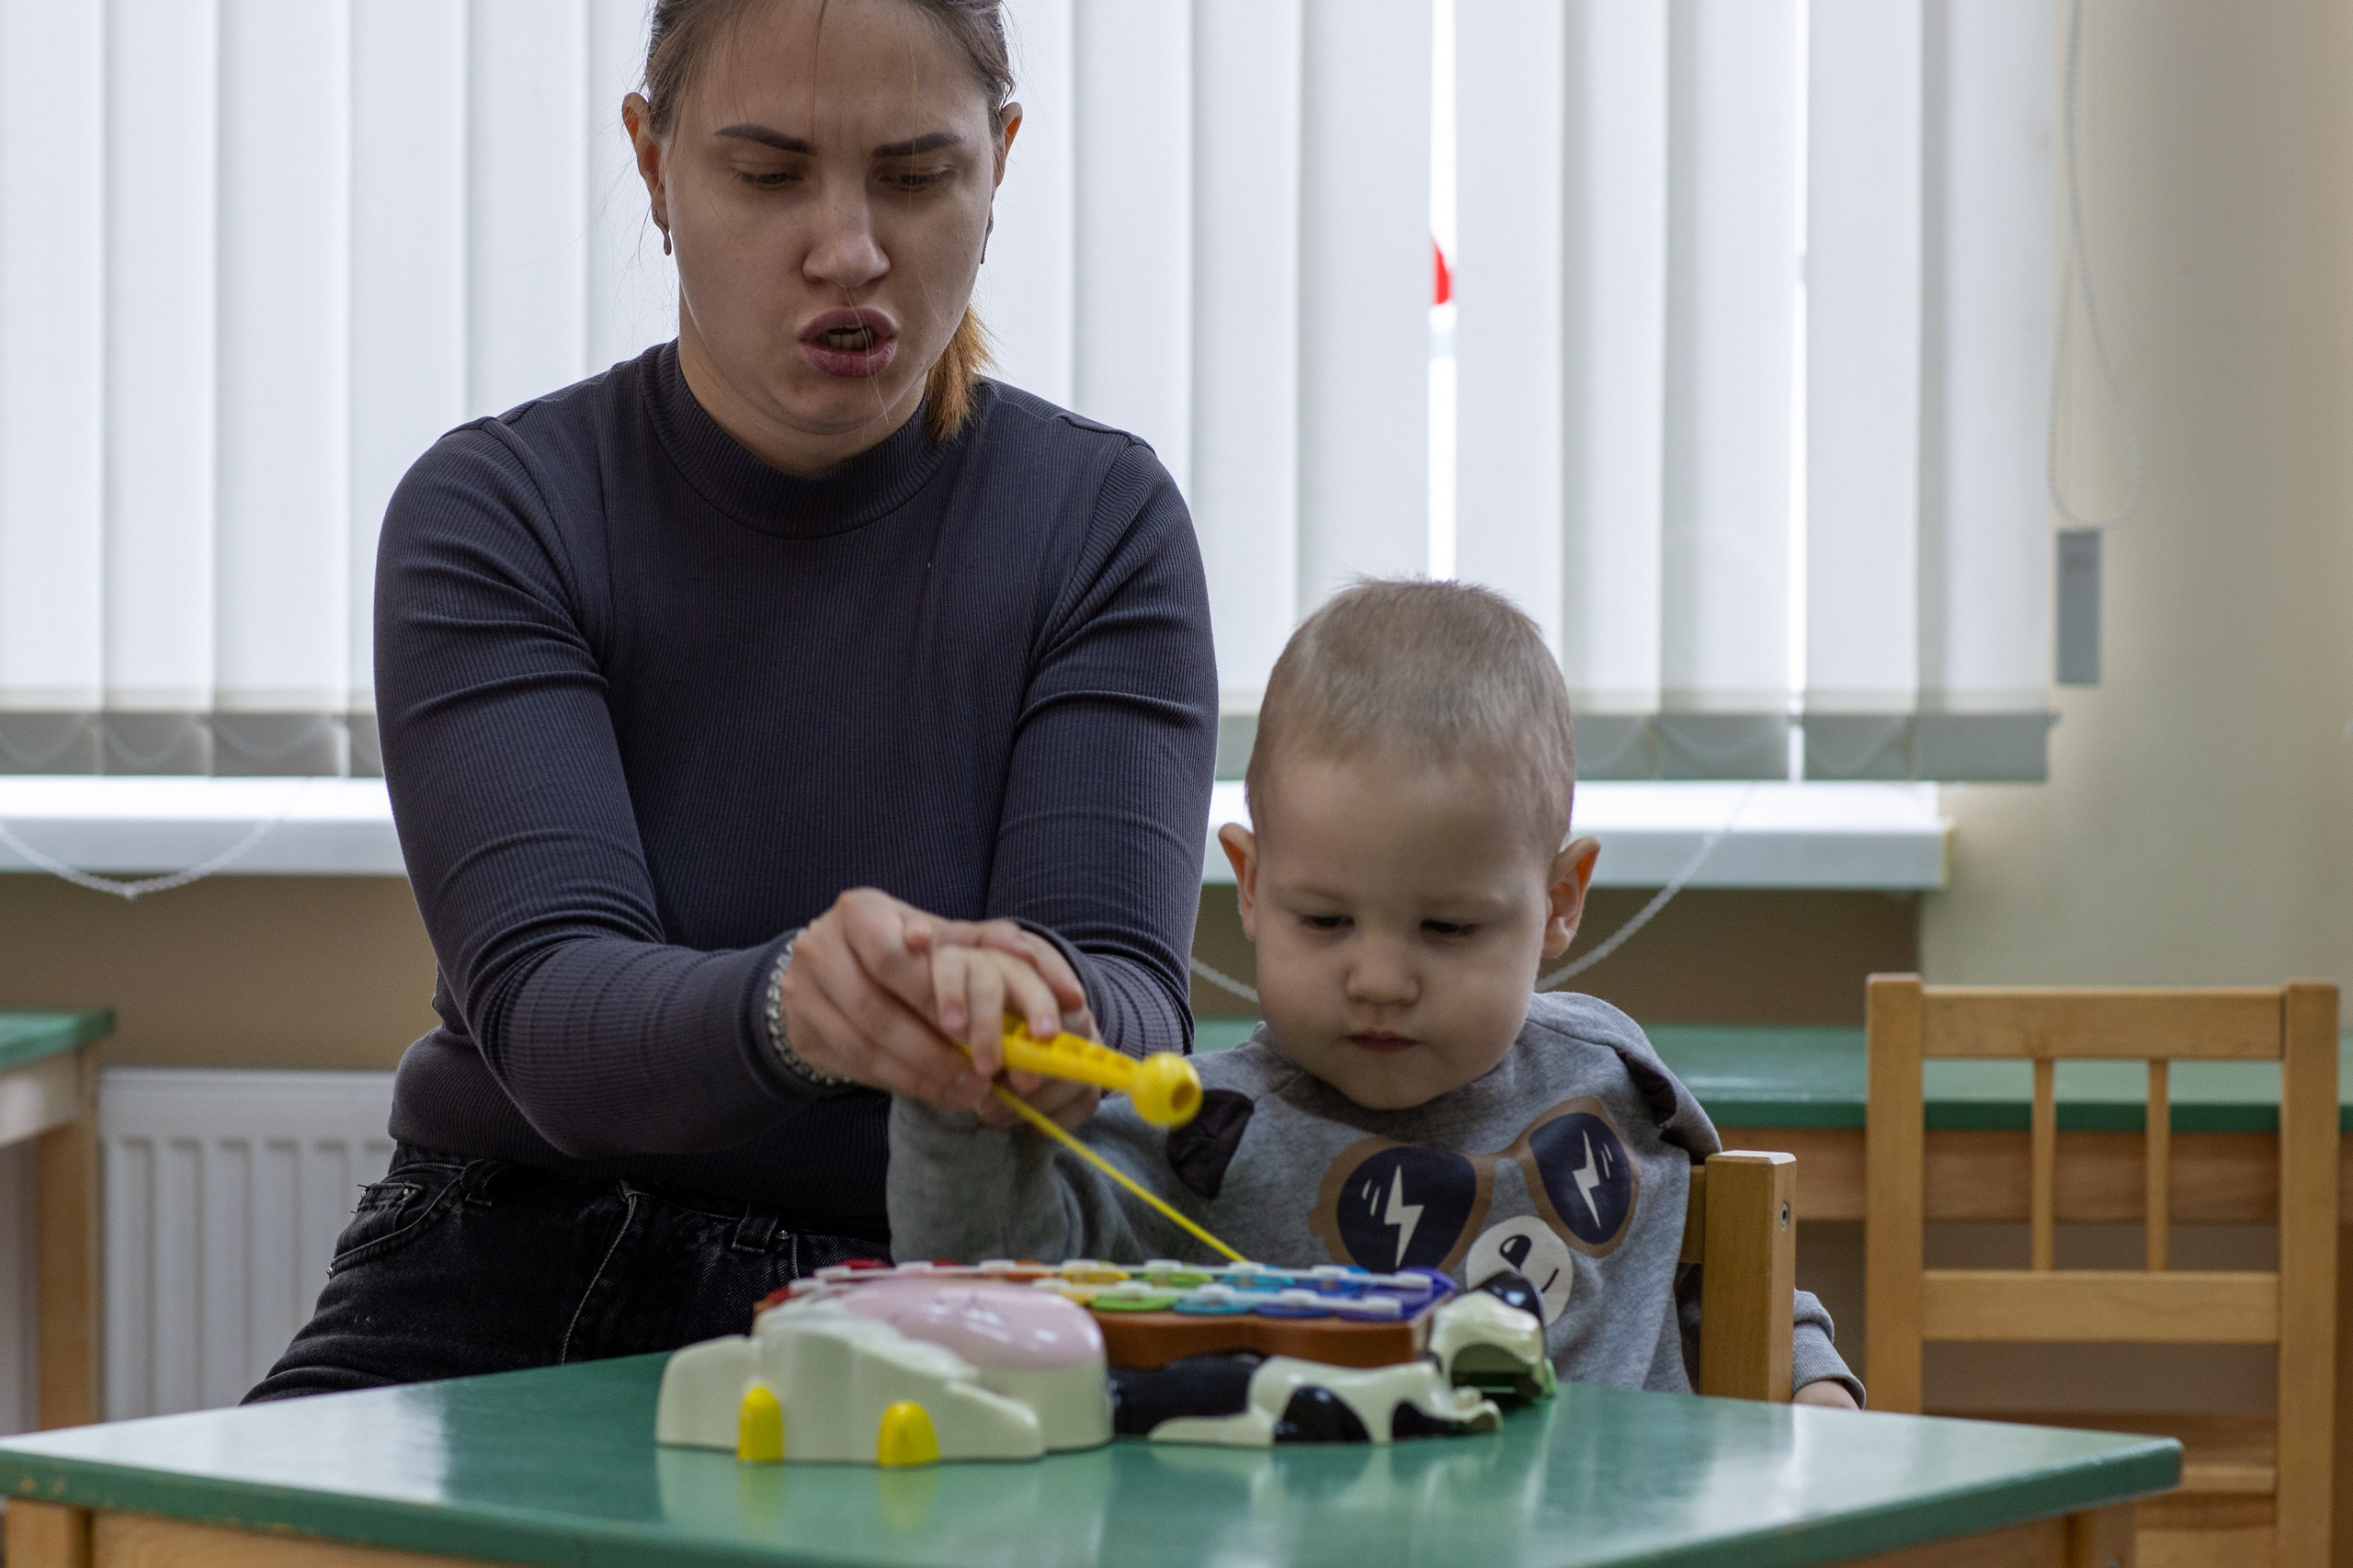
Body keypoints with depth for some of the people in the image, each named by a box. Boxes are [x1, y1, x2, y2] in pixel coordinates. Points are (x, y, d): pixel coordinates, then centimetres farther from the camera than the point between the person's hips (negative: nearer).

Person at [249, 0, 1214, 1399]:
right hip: (517, 1297, 0)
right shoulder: (496, 512, -3)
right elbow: (543, 1007, -17)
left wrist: (1043, 1025, -36)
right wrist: (785, 1012, -40)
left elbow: (1137, 1015, -10)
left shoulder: (1103, 522, 0)